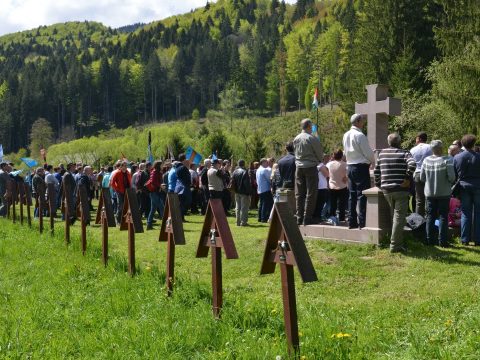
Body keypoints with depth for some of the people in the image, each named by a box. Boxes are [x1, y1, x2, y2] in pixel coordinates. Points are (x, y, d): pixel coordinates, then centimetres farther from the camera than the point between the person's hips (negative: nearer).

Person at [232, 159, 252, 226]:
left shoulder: (235, 172, 6)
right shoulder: (245, 172, -15)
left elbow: (233, 182, 7)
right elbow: (247, 183, -17)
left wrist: (235, 190, 14)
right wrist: (249, 192, -13)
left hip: (237, 192, 6)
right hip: (244, 192, -6)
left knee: (238, 207, 13)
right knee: (244, 207, -1)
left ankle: (238, 222, 16)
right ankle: (243, 222, -2)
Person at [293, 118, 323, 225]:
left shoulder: (296, 139, 6)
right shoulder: (312, 138, -11)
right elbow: (320, 154, -5)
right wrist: (318, 160, 15)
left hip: (299, 167, 6)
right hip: (310, 167, -6)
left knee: (299, 194, 10)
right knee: (310, 193, -2)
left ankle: (299, 218, 12)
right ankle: (307, 218, -4)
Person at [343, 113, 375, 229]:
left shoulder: (346, 135, 10)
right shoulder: (360, 135, -15)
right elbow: (368, 152, -12)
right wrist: (373, 161, 8)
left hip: (350, 167, 8)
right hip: (361, 167, -8)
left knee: (352, 195, 10)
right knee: (362, 195, -5)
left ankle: (352, 222, 13)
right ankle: (362, 222, -5)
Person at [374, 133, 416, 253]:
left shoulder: (382, 153, 9)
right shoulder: (404, 153, -5)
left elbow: (376, 171, 12)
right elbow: (412, 164, -24)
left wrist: (378, 184, 20)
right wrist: (407, 179, -14)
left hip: (386, 190, 5)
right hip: (401, 189, -5)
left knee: (393, 216, 20)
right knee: (399, 217, -3)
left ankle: (396, 242, 27)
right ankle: (395, 245, -6)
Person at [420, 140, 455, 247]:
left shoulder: (426, 160, -5)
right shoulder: (447, 160, -15)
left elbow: (422, 178, 0)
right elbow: (451, 177, -19)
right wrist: (451, 182, 3)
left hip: (429, 193, 3)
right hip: (444, 193, -3)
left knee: (430, 217, 12)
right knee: (443, 217, 5)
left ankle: (430, 239, 15)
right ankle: (442, 241, 4)